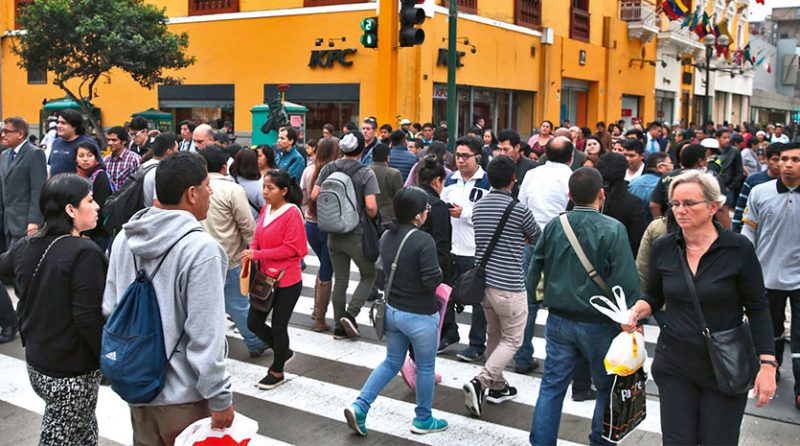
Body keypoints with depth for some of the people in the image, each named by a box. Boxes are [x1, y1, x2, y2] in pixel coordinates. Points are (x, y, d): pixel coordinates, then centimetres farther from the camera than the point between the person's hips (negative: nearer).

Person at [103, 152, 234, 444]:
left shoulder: (124, 238, -1)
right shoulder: (201, 248, -23)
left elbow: (110, 309, 7)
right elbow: (204, 336, -23)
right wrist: (221, 399, -15)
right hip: (183, 396, -7)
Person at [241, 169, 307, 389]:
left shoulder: (292, 213, -18)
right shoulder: (265, 209, 3)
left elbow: (292, 248, -19)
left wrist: (258, 254, -22)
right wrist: (251, 251, -10)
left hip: (287, 281, -7)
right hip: (265, 278, 7)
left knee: (278, 327, 6)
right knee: (253, 323, 10)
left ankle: (277, 372, 28)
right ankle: (284, 352, 34)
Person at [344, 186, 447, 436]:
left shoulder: (387, 237, 1)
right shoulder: (423, 241, -23)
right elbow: (431, 281, -24)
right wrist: (439, 272, -4)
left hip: (392, 310, 7)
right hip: (420, 316, -7)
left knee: (392, 362, 22)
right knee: (425, 368, 13)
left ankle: (359, 407, 12)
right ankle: (423, 420, 29)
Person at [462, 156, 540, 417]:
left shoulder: (478, 207, 4)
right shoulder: (518, 209, -14)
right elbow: (537, 239, 5)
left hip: (483, 280, 7)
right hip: (509, 285, -7)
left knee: (495, 335, 20)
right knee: (512, 340, 4)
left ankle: (497, 387, 29)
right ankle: (480, 382, -10)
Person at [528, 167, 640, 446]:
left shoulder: (554, 226, -1)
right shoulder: (613, 230, -14)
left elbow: (534, 269, 5)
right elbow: (626, 283, -15)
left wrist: (531, 300, 17)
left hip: (559, 320, 4)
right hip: (599, 324, -4)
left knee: (551, 386, 11)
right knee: (607, 389, 14)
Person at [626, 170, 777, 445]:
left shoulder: (738, 248, -11)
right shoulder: (663, 248, -2)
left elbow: (757, 309, -6)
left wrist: (767, 364, -12)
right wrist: (637, 311, -10)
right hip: (674, 365, 2)